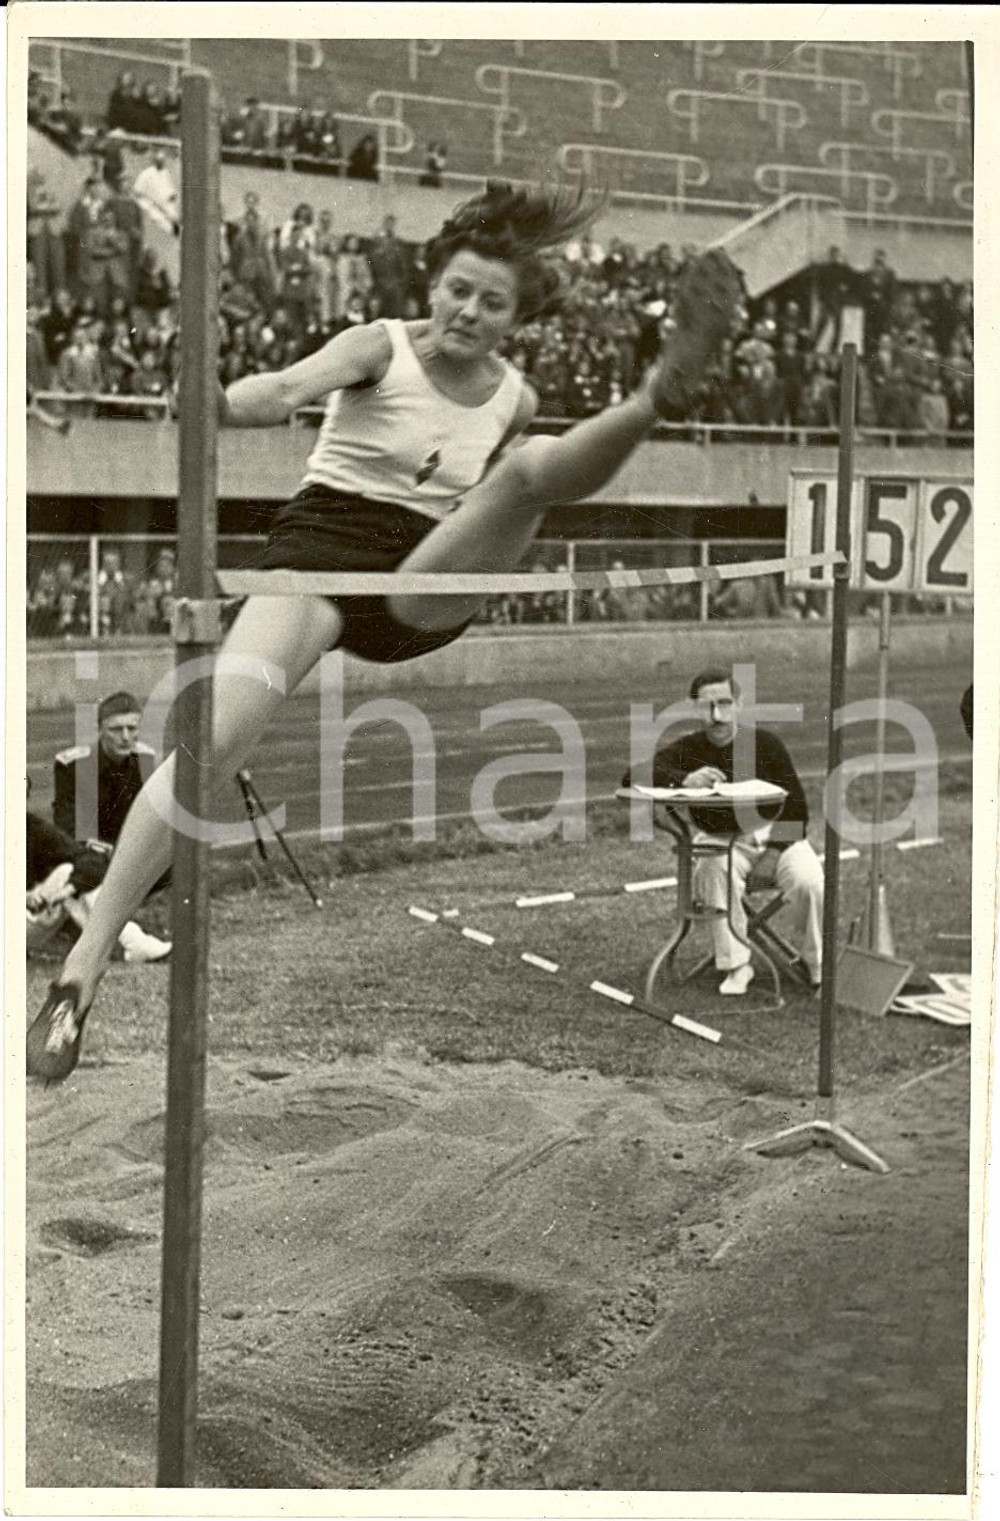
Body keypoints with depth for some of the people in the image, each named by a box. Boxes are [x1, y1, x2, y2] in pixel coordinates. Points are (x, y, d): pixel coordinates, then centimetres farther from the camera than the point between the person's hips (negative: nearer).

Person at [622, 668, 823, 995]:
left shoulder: (766, 743, -6)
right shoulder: (689, 748, -5)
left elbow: (797, 810, -2)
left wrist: (769, 842, -18)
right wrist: (685, 780, -38)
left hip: (772, 836, 0)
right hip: (719, 840, 0)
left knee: (809, 883, -27)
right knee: (716, 871, -35)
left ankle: (820, 968, -4)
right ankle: (737, 966, -24)